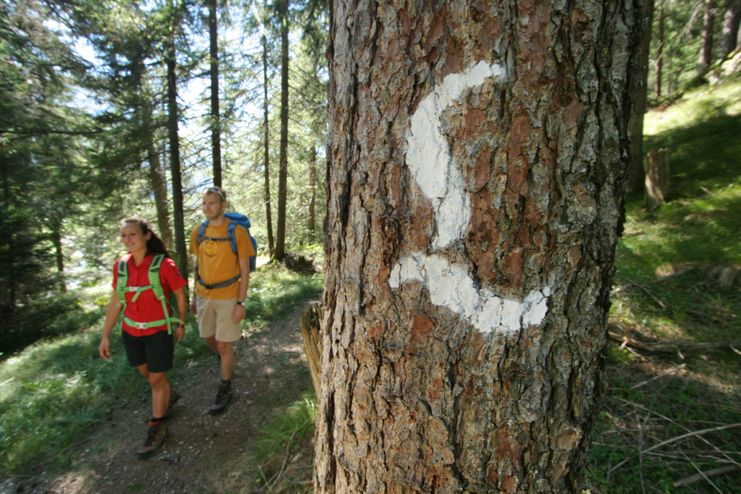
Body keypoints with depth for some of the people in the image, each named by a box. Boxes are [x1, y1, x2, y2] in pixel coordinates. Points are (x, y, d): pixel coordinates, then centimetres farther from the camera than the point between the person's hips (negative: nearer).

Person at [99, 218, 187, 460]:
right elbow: (115, 302, 3)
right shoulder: (121, 265, -5)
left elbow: (181, 295, -6)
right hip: (131, 332, 5)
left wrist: (181, 324, 3)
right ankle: (168, 395, 52)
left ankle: (157, 428, 28)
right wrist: (105, 336, 4)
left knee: (156, 379, 7)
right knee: (145, 373, 23)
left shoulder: (164, 264, -19)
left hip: (158, 332, -5)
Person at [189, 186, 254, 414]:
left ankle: (225, 389, 26)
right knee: (209, 338, 20)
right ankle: (226, 360, 51)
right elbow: (198, 266, 10)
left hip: (228, 297, -5)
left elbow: (244, 270, -11)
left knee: (224, 345, 4)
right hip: (204, 295, 5)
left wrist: (241, 303, -13)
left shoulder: (237, 232, -13)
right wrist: (195, 297, 12)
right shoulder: (198, 232, 1)